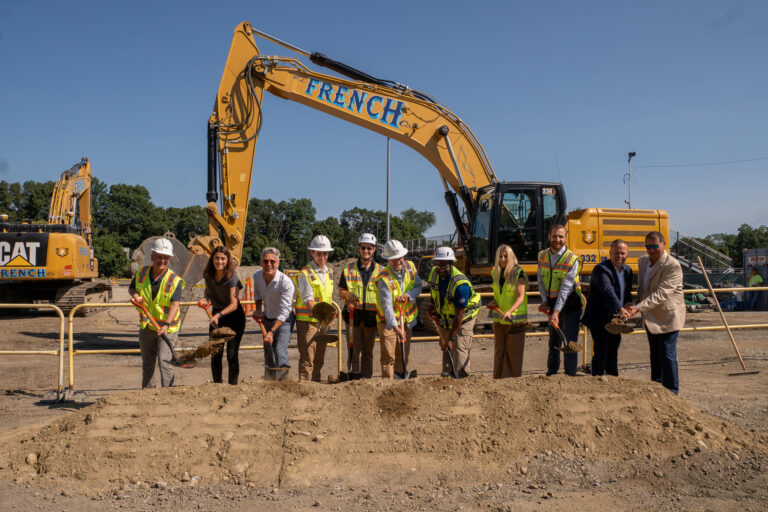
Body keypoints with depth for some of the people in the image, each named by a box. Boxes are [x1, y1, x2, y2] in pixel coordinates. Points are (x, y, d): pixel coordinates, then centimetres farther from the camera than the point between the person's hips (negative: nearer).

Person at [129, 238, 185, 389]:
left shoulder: (174, 280, -13)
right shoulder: (141, 274, -1)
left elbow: (175, 305, -22)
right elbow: (131, 288, 18)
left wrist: (167, 324, -37)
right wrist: (135, 295, -7)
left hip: (168, 328, -5)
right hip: (146, 327, 5)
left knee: (164, 362, -14)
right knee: (147, 364, 15)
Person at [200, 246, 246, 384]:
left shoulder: (232, 278, -21)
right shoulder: (208, 275, -4)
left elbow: (234, 304, -27)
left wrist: (219, 315, -41)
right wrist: (205, 299, -6)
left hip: (234, 317, -5)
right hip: (216, 315, 5)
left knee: (232, 355, -9)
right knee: (215, 354, 5)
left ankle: (232, 387, 0)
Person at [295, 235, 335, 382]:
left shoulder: (329, 272, 12)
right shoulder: (305, 273, -10)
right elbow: (308, 300, -17)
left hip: (323, 321, 7)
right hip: (307, 320, -6)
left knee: (319, 358, 12)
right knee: (307, 358, -7)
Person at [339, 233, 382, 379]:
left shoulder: (380, 270, 9)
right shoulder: (349, 269, 7)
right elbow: (341, 292, 7)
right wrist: (348, 294, -16)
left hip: (371, 316, 1)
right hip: (353, 314, -1)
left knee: (368, 352, 8)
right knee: (355, 350, -3)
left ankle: (367, 379, 14)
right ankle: (355, 379, 2)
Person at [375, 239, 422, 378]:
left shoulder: (410, 266, -4)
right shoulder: (384, 278, -24)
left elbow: (418, 286, 1)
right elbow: (387, 305, -32)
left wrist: (407, 295, -22)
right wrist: (396, 328, -42)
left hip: (407, 319, 6)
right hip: (388, 321, -6)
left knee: (403, 355, 14)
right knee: (388, 356, -9)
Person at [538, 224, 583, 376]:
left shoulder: (571, 259, -16)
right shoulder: (542, 256, 1)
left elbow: (566, 289, -22)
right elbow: (541, 282, 7)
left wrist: (557, 311, -28)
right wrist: (545, 301, -8)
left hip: (570, 303, -5)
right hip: (553, 303, 5)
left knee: (569, 342, -6)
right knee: (553, 342, 13)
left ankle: (570, 376, 1)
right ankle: (551, 374, 24)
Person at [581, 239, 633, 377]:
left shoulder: (627, 270, 9)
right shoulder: (601, 269, -17)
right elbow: (608, 291, -32)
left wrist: (628, 302, -5)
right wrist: (620, 308, -45)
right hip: (600, 320, -7)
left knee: (613, 353, 17)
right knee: (601, 353, -6)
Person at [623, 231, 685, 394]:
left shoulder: (673, 266, -20)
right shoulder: (642, 260, 5)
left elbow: (660, 294, -28)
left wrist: (638, 308, -36)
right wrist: (636, 307, 9)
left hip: (668, 317, -7)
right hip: (651, 317, 7)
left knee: (667, 355, -6)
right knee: (655, 355, 16)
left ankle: (671, 392, 5)